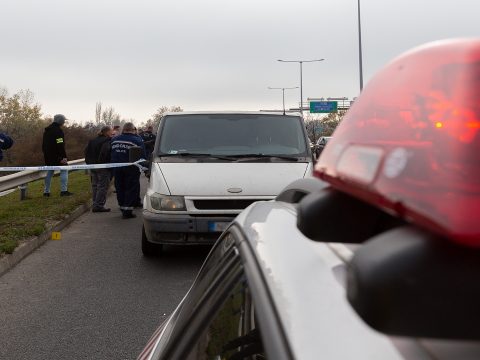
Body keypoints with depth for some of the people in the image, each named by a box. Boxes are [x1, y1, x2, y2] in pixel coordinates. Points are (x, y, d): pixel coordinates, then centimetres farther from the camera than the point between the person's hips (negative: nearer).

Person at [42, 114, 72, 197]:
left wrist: (45, 153, 29)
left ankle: (46, 191, 13)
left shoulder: (47, 130, 17)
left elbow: (44, 144, 23)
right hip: (57, 156, -8)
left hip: (48, 156, 9)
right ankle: (64, 190, -10)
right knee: (64, 171, -3)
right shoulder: (58, 131, -13)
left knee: (49, 172, 14)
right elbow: (60, 145, -21)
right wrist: (64, 156, -23)